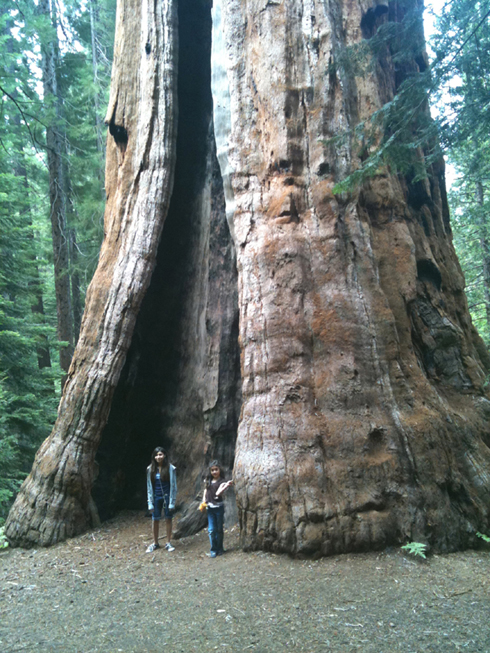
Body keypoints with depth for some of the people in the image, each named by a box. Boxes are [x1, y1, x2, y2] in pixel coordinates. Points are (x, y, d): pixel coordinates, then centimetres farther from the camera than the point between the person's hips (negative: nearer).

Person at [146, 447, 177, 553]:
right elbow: (149, 486, 2)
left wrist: (172, 502, -8)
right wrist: (150, 503, -1)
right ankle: (155, 543, 25)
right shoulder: (150, 469, -3)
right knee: (155, 520, 9)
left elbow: (173, 486, -6)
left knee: (168, 519, 7)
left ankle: (168, 543, 21)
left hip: (167, 496, -2)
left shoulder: (170, 468, -9)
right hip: (156, 497, 2)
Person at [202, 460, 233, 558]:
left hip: (219, 507, -3)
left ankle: (220, 549, 21)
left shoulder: (222, 482, -8)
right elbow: (206, 490, 20)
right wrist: (204, 501, 5)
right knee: (211, 530, 1)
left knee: (219, 529, 8)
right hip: (210, 508, 3)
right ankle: (213, 550, 10)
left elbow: (218, 493, -24)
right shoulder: (208, 481, 6)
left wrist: (226, 486, -39)